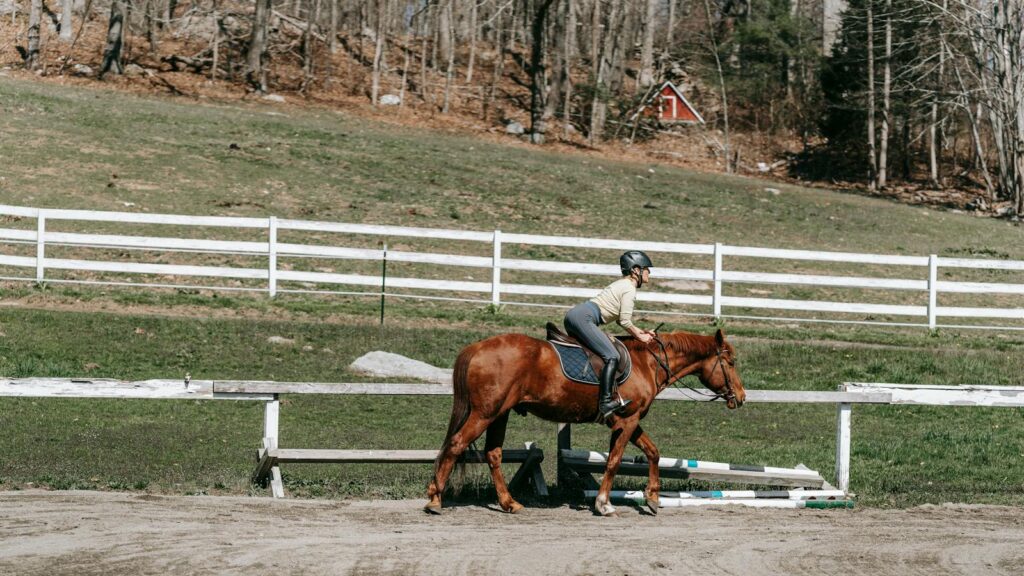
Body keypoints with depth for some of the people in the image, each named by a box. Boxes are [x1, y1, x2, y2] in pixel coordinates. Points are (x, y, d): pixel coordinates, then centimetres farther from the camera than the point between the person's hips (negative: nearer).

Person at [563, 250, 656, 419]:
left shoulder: (622, 284, 24)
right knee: (612, 357, -16)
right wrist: (640, 337, 6)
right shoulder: (629, 289, -6)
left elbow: (620, 319, 28)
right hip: (584, 318, -11)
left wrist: (641, 331, 22)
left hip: (573, 315, 11)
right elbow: (625, 322, -9)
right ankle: (605, 402, -24)